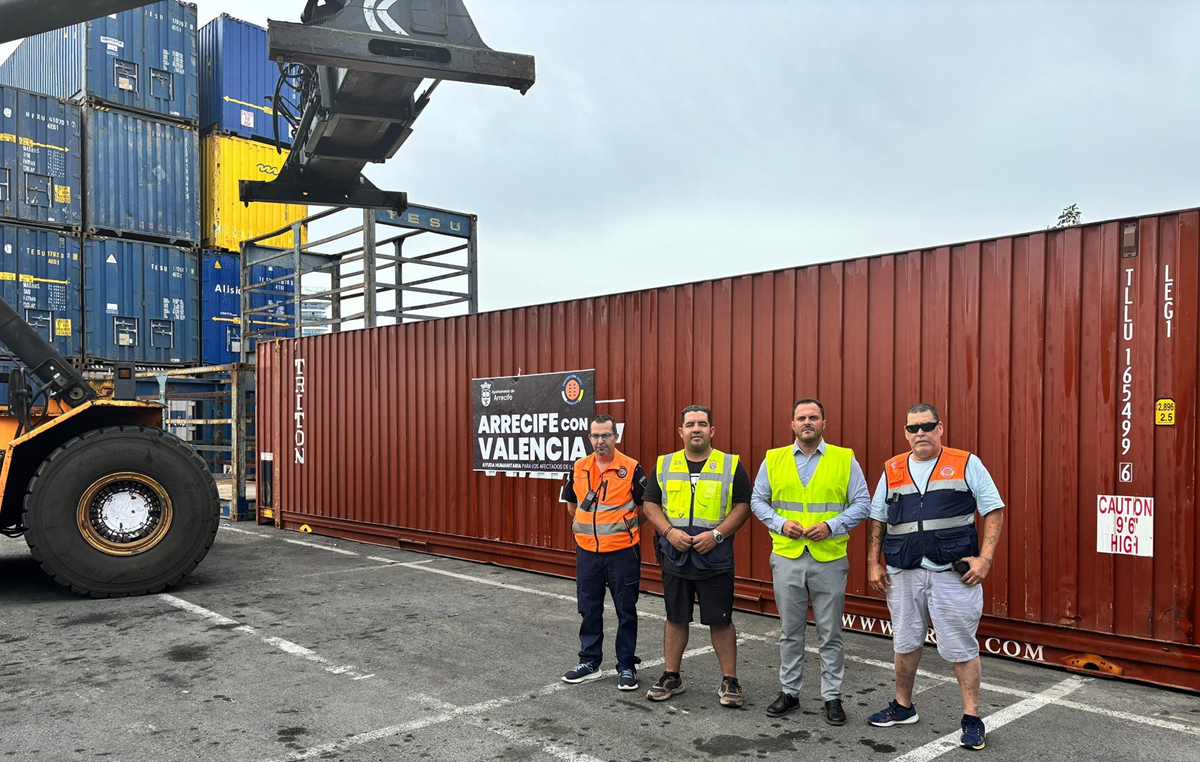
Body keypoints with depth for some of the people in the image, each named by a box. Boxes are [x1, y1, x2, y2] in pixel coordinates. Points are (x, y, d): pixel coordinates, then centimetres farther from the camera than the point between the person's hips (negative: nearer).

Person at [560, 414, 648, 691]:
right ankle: (589, 662, 27)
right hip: (587, 551, 4)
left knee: (626, 612, 6)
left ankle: (627, 667, 18)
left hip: (622, 552, -4)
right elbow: (571, 502, 18)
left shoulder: (631, 469, -10)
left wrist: (626, 526, 6)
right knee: (589, 610, 13)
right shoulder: (579, 468, 2)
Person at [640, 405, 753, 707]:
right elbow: (650, 504, 6)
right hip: (675, 557, 2)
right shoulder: (664, 465, 6)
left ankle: (729, 681, 17)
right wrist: (669, 531, -11)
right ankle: (671, 677, 24)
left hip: (715, 559, -2)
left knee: (720, 621, 3)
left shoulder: (731, 465, 0)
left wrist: (716, 534, -15)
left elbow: (743, 506, -3)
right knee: (676, 618, 12)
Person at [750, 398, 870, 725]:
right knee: (790, 631, 12)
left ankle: (832, 697, 20)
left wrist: (831, 526, -13)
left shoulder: (845, 459, 0)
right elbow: (757, 500, 8)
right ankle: (789, 691, 25)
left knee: (831, 633, 7)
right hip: (786, 558, 2)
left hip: (829, 559, -1)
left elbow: (862, 503, 0)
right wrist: (780, 523, -8)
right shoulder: (773, 459, 5)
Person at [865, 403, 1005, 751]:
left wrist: (985, 557, -12)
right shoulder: (892, 470, 8)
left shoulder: (966, 464, -1)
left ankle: (972, 718, 17)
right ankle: (903, 707, 31)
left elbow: (993, 511, -2)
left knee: (961, 647, 3)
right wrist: (873, 563, 6)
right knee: (904, 643, 15)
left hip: (954, 573, -4)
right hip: (903, 573, 4)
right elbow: (877, 520, 13)